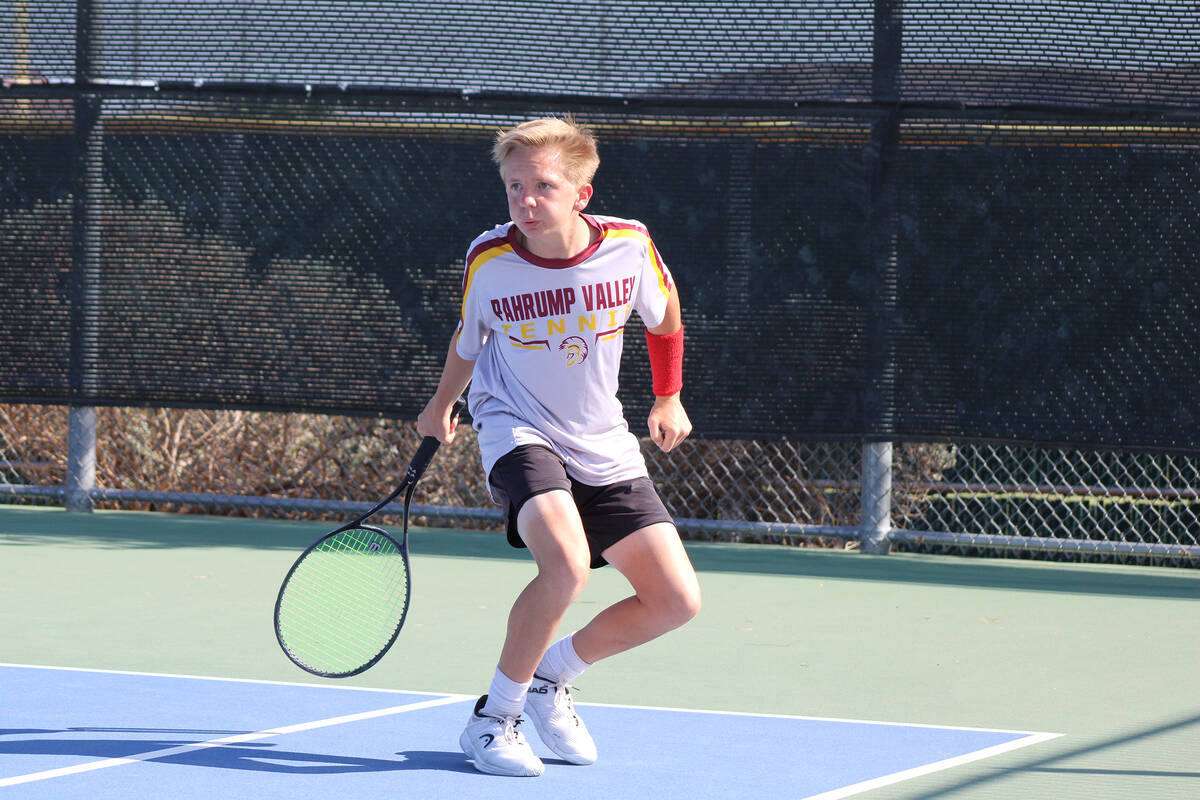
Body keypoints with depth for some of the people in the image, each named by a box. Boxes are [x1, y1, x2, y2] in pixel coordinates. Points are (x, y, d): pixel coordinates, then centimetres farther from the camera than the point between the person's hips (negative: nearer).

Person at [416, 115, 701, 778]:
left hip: (604, 448, 4)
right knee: (566, 564, -32)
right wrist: (440, 406, 23)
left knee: (677, 601, -3)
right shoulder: (488, 260, -14)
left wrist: (668, 399, 21)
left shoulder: (629, 245, -13)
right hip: (517, 427, -4)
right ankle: (493, 719, -15)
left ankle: (551, 676, 20)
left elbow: (664, 318, 11)